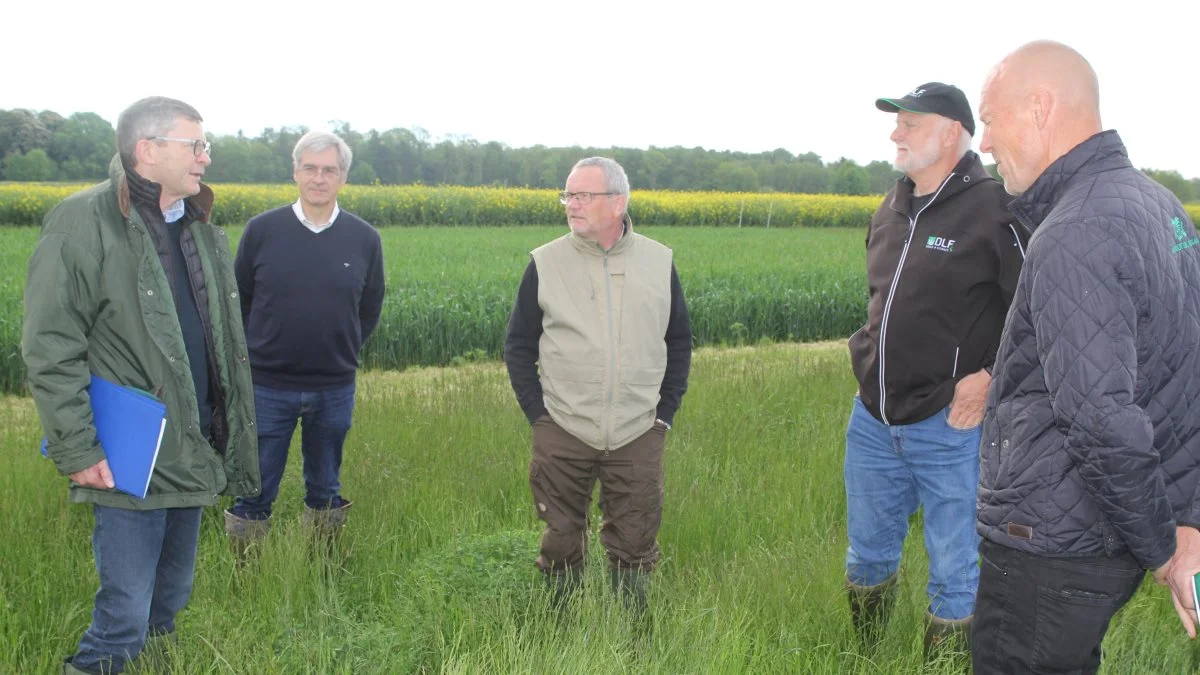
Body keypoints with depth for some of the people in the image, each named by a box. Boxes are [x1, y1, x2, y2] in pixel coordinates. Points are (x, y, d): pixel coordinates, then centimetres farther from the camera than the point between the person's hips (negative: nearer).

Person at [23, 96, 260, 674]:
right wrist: (77, 452, -17)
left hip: (193, 454, 7)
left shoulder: (200, 230, 12)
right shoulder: (84, 223, -12)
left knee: (171, 601, 18)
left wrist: (233, 434, 18)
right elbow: (50, 349, -14)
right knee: (124, 615, -3)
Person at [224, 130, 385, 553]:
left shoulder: (365, 239, -2)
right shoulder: (262, 230, -5)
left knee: (325, 490, 17)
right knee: (253, 491, 6)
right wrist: (257, 353, 3)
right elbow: (237, 301, 6)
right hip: (268, 386, -1)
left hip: (333, 389, 1)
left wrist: (342, 352, 5)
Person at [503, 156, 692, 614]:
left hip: (638, 436, 1)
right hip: (562, 434, 0)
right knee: (561, 545, 8)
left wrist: (665, 413, 5)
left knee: (634, 547, 8)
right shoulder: (546, 263, -1)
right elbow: (518, 345, 5)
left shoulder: (659, 262, 2)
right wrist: (538, 414, -4)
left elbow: (679, 341, 12)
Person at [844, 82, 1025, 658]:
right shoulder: (891, 209, 10)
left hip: (948, 423, -7)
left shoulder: (993, 208, -13)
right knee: (867, 556, 20)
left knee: (953, 574, 7)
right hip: (872, 418, 7)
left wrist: (993, 377, -18)